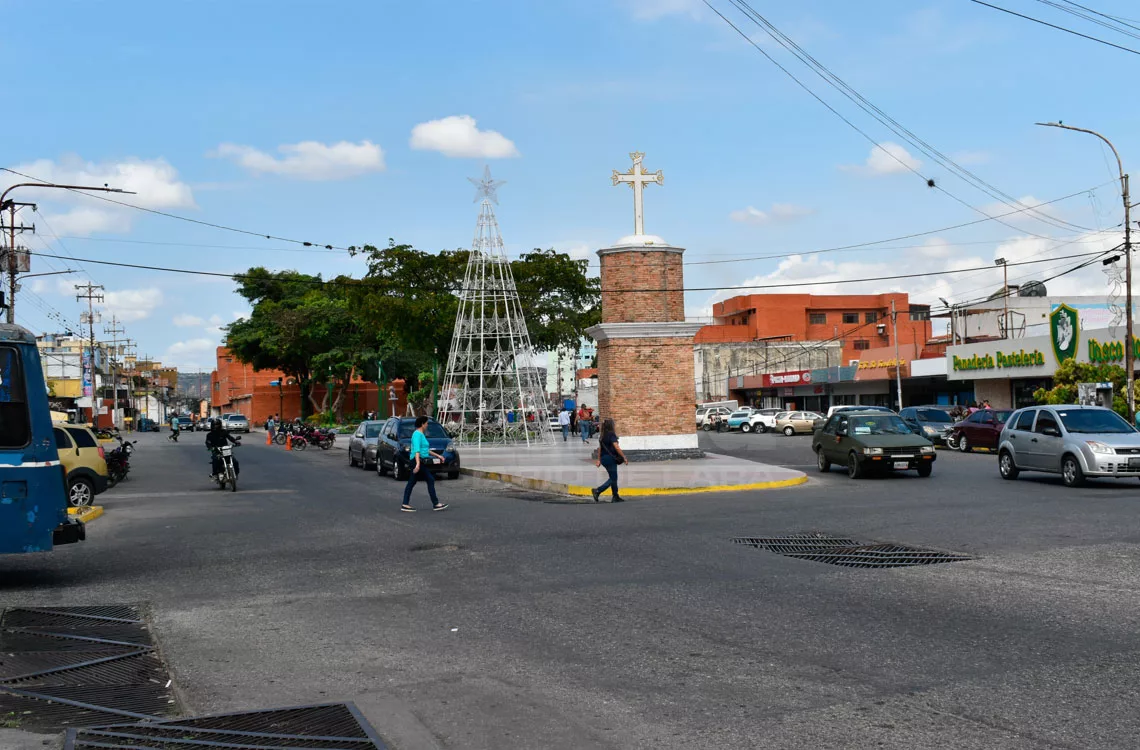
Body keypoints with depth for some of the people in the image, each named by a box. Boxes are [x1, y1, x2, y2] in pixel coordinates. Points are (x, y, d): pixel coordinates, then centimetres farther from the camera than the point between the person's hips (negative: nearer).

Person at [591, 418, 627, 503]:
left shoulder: (602, 436, 10)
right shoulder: (611, 435, -15)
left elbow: (599, 448, 15)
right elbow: (616, 447, -20)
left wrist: (599, 460, 20)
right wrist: (624, 457, -13)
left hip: (603, 458, 9)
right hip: (610, 458, -9)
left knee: (613, 477, 17)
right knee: (613, 479, -2)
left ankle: (616, 497, 20)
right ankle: (597, 491, -14)